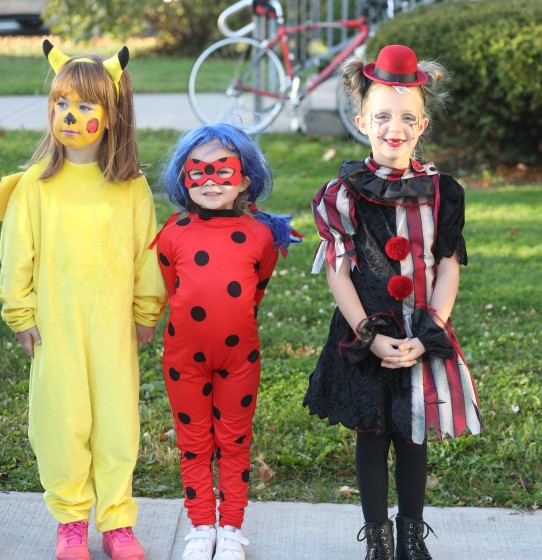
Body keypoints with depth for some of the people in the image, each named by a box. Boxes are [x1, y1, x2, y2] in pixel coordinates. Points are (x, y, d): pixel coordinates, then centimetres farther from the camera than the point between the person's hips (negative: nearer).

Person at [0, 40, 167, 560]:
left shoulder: (131, 187, -1)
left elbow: (146, 253, 7)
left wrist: (146, 313, 10)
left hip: (114, 324, 1)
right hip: (56, 324, -1)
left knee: (116, 419, 6)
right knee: (62, 419, 5)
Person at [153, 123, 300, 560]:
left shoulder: (261, 236, -7)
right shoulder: (174, 235, -6)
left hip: (239, 354, 0)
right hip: (185, 355, 1)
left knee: (234, 442, 11)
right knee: (194, 442, 11)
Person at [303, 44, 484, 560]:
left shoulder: (441, 192, -2)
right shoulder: (342, 195, -6)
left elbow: (449, 267, -2)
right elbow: (337, 271, -7)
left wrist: (426, 337, -11)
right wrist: (371, 337, -13)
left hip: (423, 337, 1)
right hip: (365, 335, -1)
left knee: (413, 437, 11)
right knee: (372, 435, 10)